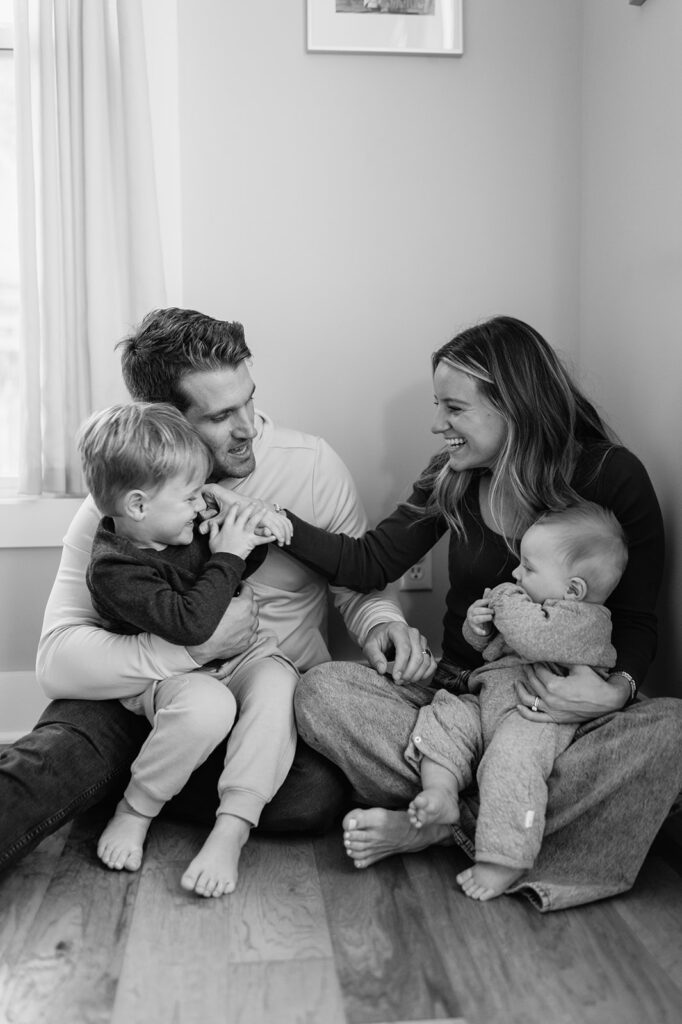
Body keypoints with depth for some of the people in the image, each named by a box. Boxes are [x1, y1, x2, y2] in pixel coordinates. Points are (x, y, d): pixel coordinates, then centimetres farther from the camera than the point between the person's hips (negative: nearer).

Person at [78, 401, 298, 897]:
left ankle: (230, 831, -25)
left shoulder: (181, 529, 3)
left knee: (277, 682, -26)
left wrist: (254, 537, 2)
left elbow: (227, 578, 22)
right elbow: (190, 623, -31)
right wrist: (227, 555, -22)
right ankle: (134, 813, -11)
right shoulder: (113, 570, -21)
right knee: (208, 704, -39)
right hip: (170, 673, -6)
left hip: (241, 651, 7)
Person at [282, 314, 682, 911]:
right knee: (322, 693, -21)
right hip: (462, 693, 2)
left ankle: (438, 826, -24)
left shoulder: (612, 476, -8)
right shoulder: (451, 478, 3)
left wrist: (618, 688, -27)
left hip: (571, 705, -2)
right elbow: (370, 563, 2)